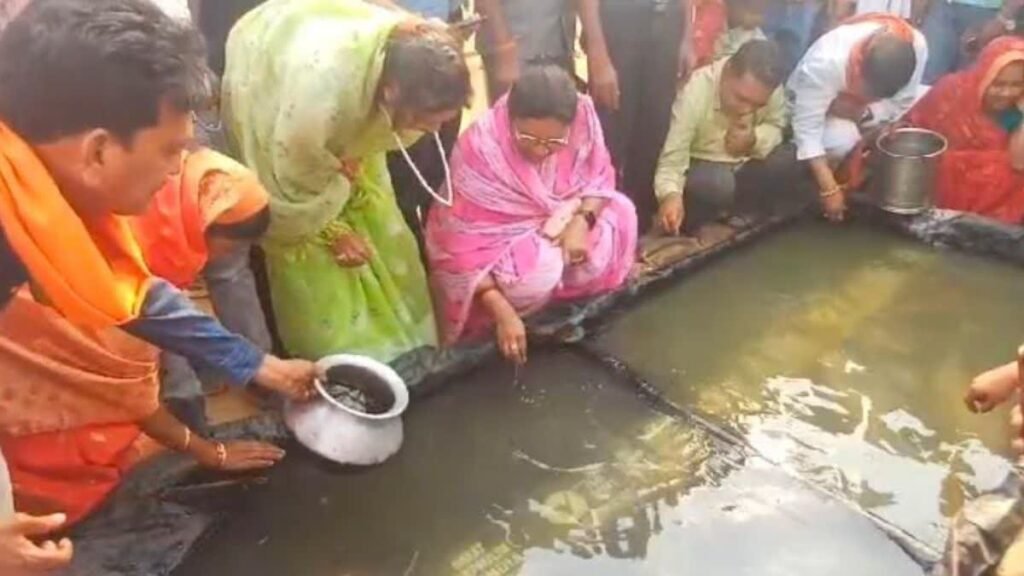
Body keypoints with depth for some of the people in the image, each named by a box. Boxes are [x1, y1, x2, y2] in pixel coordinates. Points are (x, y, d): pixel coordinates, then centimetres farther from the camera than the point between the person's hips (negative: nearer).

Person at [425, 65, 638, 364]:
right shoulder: (480, 148, -32)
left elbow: (599, 177, -5)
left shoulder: (582, 116, -22)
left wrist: (582, 220, -26)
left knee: (620, 212, -14)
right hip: (498, 245, -5)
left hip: (556, 223, 6)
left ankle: (557, 299, -3)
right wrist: (502, 312, -35)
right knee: (539, 270, -33)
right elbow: (465, 245, -29)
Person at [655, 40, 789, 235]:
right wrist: (671, 195, -53)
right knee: (718, 183, -35)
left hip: (745, 164, 6)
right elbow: (672, 158, -33)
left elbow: (776, 127, -1)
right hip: (700, 166, -5)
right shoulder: (695, 92, -30)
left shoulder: (771, 89, -19)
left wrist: (754, 139, -25)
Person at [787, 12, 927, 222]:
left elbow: (902, 105, -17)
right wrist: (829, 189, -37)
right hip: (810, 101, -5)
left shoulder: (917, 46, -29)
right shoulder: (827, 59, -42)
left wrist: (860, 113, -34)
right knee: (840, 140, -33)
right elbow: (807, 127, -38)